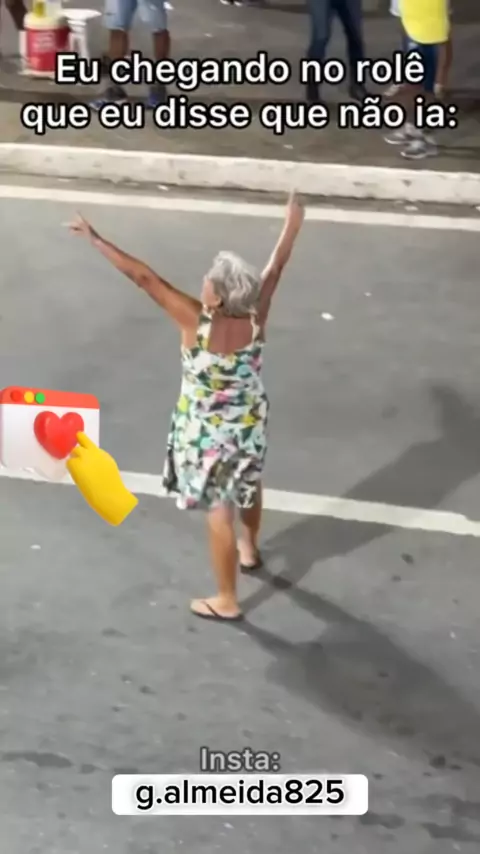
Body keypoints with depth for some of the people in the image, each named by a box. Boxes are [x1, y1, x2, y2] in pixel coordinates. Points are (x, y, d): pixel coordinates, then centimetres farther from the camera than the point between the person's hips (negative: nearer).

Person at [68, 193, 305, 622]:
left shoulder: (197, 323, -31)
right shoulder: (256, 318, -20)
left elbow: (143, 276, -31)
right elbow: (276, 267, -5)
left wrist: (96, 239, -30)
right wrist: (293, 224, 10)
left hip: (207, 435, -5)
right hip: (249, 426, 5)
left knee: (219, 513, 9)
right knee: (249, 488, 31)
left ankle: (226, 600, 24)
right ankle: (250, 549, 59)